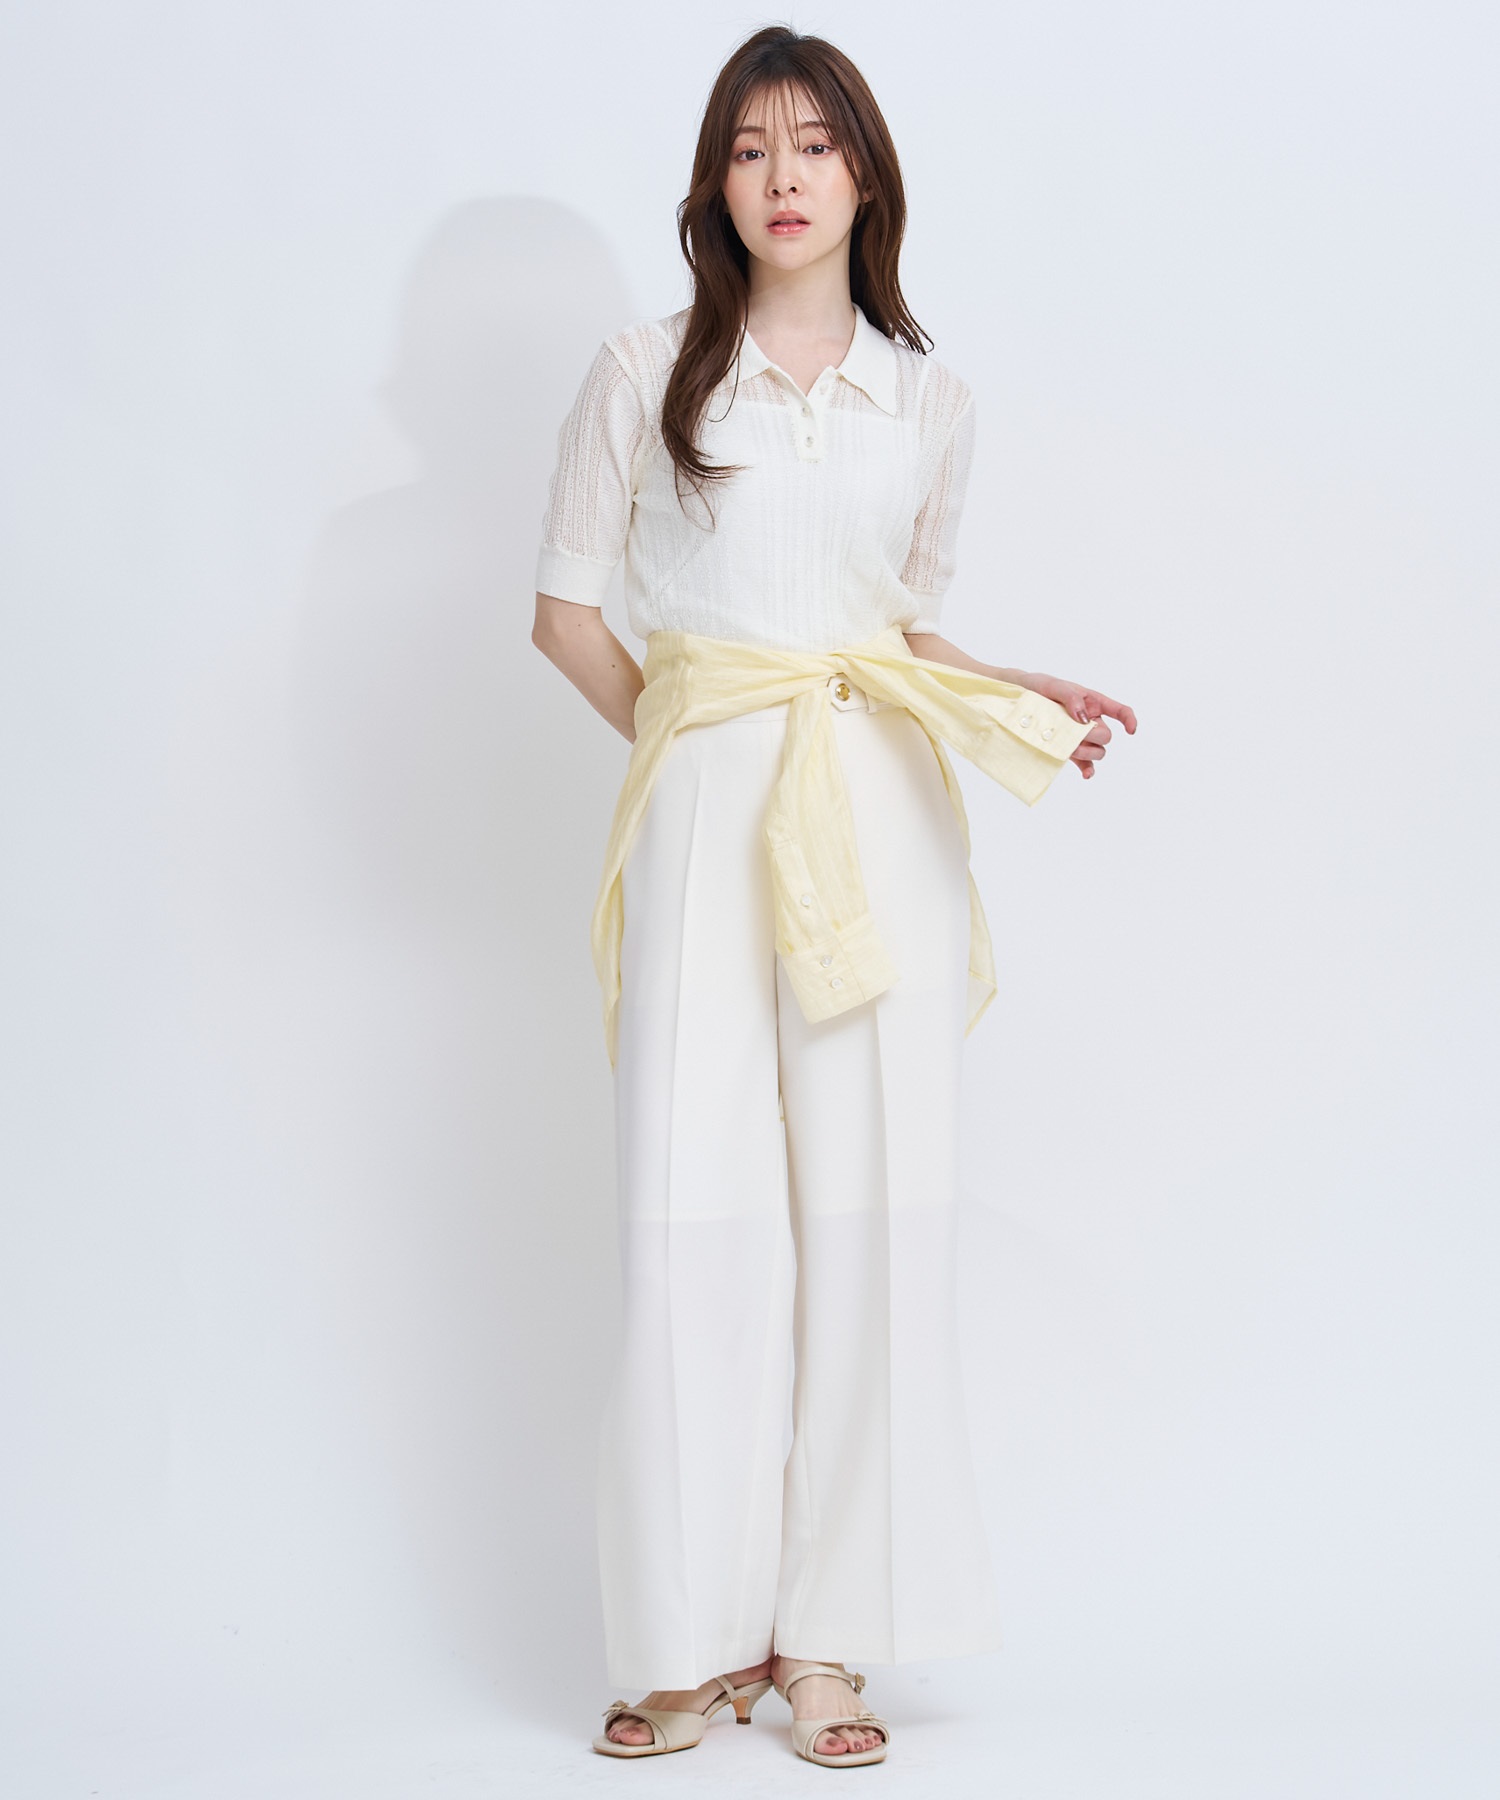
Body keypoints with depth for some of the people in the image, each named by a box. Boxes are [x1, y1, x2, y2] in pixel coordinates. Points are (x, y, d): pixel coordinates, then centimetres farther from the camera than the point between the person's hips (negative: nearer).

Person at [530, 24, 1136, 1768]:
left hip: (883, 825, 2)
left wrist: (1017, 700, 6)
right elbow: (566, 608, 9)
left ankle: (825, 1631, 7)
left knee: (870, 1214, -2)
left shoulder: (928, 400, 13)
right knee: (697, 1216, -5)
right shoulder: (644, 375, 6)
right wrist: (692, 742, 3)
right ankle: (700, 1630, 6)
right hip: (704, 820, -2)